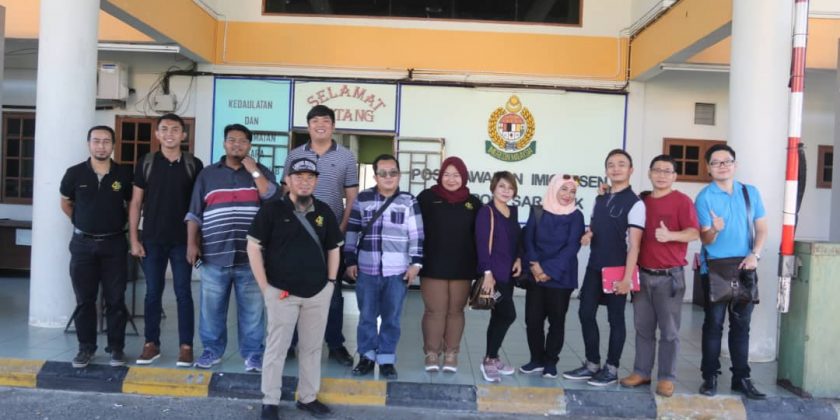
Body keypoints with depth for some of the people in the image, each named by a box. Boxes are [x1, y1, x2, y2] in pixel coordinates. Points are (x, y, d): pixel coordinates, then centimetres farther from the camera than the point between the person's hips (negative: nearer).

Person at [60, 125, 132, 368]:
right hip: (83, 243, 1)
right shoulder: (75, 174, -2)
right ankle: (86, 347, 18)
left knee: (115, 299, 3)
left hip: (114, 243, -1)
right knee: (84, 299, 7)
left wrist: (120, 223, 6)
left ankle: (116, 347, 13)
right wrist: (82, 223, 11)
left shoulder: (124, 175, -3)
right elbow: (65, 204, 15)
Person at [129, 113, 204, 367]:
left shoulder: (194, 165, 1)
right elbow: (136, 203, 5)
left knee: (183, 293, 3)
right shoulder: (146, 163, 3)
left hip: (183, 241, -1)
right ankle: (151, 344, 19)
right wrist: (134, 239, -1)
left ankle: (186, 346, 10)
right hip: (152, 240, 1)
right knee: (153, 293, 8)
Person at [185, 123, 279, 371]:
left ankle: (253, 354, 13)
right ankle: (212, 350, 23)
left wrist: (254, 171, -8)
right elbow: (194, 213, 11)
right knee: (212, 309, 8)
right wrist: (191, 243, 2)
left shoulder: (261, 172, 9)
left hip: (250, 256, -1)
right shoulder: (207, 174, 11)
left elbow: (273, 200, -8)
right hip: (215, 255, 1)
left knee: (252, 311, 2)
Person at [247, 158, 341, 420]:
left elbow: (333, 249, 15)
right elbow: (253, 247, -5)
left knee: (312, 347, 12)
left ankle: (308, 398, 26)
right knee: (276, 347, 3)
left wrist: (331, 282, 7)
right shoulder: (272, 210, -5)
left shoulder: (324, 212, 7)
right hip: (282, 292, -4)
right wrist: (265, 287, -8)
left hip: (318, 293, 4)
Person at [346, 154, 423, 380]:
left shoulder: (409, 202, 2)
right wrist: (350, 260, 4)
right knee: (367, 315, 8)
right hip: (367, 269, 1)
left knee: (391, 317, 7)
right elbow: (352, 231, 8)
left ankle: (387, 358, 18)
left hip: (397, 271, -1)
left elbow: (416, 235, 2)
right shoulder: (362, 199, 5)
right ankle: (367, 355, 22)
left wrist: (415, 262, -4)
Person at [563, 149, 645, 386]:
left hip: (617, 269, -6)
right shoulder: (600, 200, 11)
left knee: (615, 318, 5)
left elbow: (634, 244, -13)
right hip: (594, 267, 7)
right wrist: (587, 235, -1)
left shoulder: (634, 203, -9)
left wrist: (627, 277, -18)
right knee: (586, 313, 8)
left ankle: (611, 369, 18)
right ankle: (592, 364, 22)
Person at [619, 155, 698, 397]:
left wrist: (671, 235, -29)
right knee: (643, 327, 11)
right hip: (643, 274, 5)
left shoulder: (682, 201, -4)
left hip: (670, 276, -4)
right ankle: (641, 372, 21)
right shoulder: (642, 200, 10)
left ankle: (667, 378, 12)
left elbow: (694, 233, -13)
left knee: (669, 330, 3)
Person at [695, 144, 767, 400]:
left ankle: (741, 378, 18)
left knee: (741, 324, 9)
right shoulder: (704, 197, -6)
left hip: (744, 269, 3)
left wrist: (755, 254, -9)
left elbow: (761, 227, 7)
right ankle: (710, 376, 10)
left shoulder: (751, 192, 6)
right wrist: (714, 230, -32)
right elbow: (705, 240, -9)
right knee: (714, 323, 1)